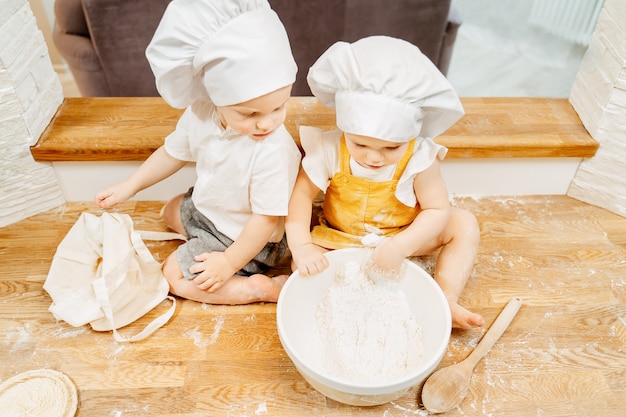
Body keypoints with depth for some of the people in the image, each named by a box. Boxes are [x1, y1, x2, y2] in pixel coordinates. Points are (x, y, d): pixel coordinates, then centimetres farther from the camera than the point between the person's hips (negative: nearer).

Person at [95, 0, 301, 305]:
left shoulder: (274, 151, -40)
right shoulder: (199, 114, -20)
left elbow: (267, 218, -29)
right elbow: (174, 152, 2)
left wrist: (230, 263, -22)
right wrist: (130, 186, 6)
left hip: (246, 237, -7)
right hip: (206, 208, 8)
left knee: (174, 275, -7)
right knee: (171, 212, 29)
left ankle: (262, 287, -11)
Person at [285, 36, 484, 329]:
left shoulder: (419, 157, -24)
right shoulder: (329, 150, -24)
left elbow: (438, 209, -20)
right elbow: (301, 193, -20)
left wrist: (400, 247, -34)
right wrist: (301, 246, -33)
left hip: (404, 237, 0)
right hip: (340, 241, 0)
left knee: (464, 224, -14)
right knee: (302, 262, -24)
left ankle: (446, 300, -12)